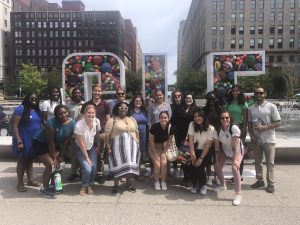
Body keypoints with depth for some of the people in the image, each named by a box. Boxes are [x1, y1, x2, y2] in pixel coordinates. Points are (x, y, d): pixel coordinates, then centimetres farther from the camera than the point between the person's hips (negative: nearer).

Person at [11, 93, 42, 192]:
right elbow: (14, 126, -17)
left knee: (30, 159, 16)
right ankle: (20, 184, 12)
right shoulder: (20, 109, -14)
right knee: (22, 160, 2)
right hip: (24, 139, -6)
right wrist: (19, 141, -23)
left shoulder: (38, 110, 8)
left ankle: (30, 180, 26)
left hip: (35, 139, 6)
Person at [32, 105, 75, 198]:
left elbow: (66, 140, -9)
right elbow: (50, 142, -25)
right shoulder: (51, 123, -30)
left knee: (59, 164, 2)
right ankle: (44, 188, 5)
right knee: (51, 165, -13)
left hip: (56, 144, 6)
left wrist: (60, 156, -8)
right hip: (40, 142, -6)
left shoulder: (72, 123, -14)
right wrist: (54, 158, -20)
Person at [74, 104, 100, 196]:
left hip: (92, 147, 4)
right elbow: (81, 143, -20)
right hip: (81, 149, -4)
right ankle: (84, 186, 13)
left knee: (94, 167, -12)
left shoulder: (97, 121, -14)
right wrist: (87, 157, -16)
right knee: (87, 169, -18)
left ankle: (90, 185, 17)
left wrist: (98, 146, 6)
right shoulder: (79, 125, -26)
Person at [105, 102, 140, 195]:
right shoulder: (112, 120, -3)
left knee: (130, 164, 7)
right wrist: (109, 147, -11)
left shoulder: (132, 120, 13)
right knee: (118, 165, -3)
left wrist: (138, 144, 8)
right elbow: (107, 135, -6)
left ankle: (129, 183, 24)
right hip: (118, 146, -4)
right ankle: (116, 186, 11)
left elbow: (136, 132, 15)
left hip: (132, 145, 4)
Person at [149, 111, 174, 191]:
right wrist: (155, 153, -12)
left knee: (164, 162, -13)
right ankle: (156, 182, 4)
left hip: (163, 146, 2)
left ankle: (163, 182, 3)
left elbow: (169, 141, -5)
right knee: (157, 163, -14)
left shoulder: (170, 128, -17)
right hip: (154, 147, -2)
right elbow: (151, 141, -14)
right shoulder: (154, 126, -25)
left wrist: (164, 153, -7)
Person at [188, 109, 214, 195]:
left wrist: (201, 158, -20)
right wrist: (192, 153, -21)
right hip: (195, 150, 2)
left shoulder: (210, 128, -17)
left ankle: (203, 185, 9)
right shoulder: (192, 125, -10)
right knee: (193, 165, -19)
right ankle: (194, 185, 9)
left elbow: (208, 145, -17)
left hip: (205, 151, -2)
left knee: (200, 166, -20)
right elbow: (191, 140, -12)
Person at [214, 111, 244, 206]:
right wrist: (217, 161, -13)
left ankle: (238, 195, -14)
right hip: (225, 150, 5)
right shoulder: (217, 130, -21)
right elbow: (217, 147, -14)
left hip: (237, 150, -5)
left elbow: (234, 146, -31)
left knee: (235, 168, -24)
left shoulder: (234, 128, -32)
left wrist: (235, 160, -32)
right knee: (217, 167, 4)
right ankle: (223, 185, 34)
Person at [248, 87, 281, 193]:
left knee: (270, 162, 3)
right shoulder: (251, 108, 7)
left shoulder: (271, 106, -6)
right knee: (257, 161, 12)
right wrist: (251, 135, -2)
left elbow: (278, 122, -8)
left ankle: (270, 183, 13)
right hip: (256, 139, 4)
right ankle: (260, 180, 26)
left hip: (268, 139, -4)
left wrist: (264, 127, -18)